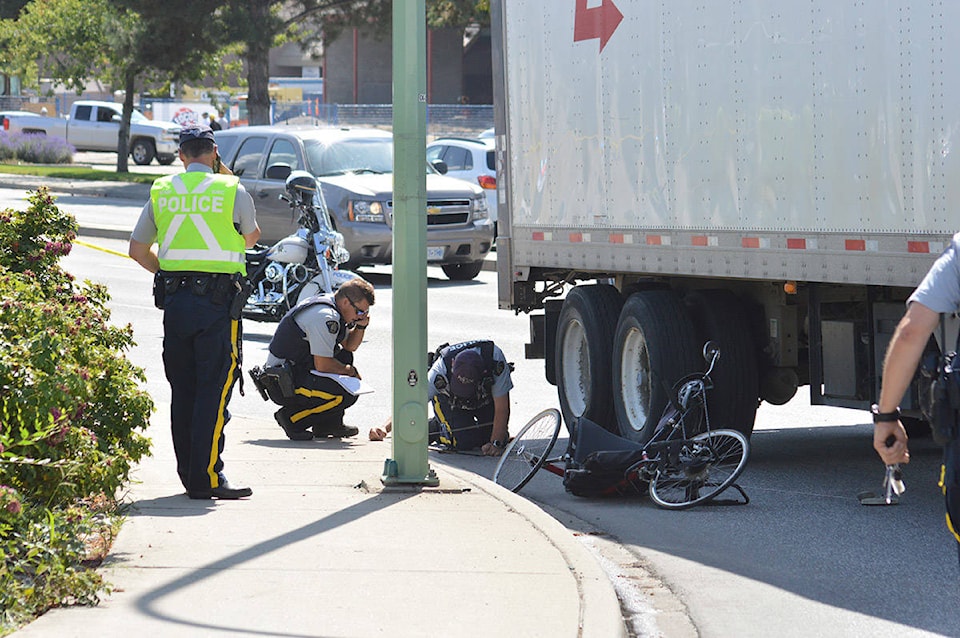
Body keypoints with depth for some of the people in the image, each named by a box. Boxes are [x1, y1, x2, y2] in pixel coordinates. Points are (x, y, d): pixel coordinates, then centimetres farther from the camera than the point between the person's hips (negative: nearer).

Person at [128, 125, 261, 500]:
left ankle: (189, 474, 15)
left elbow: (138, 250, 14)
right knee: (214, 389, -4)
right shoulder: (232, 191, -3)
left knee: (182, 390, 11)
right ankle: (207, 477, -10)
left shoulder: (161, 192, 8)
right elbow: (252, 237, 16)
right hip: (218, 299, -4)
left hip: (173, 300, 4)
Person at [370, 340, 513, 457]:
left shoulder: (496, 361, -40)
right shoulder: (441, 369, -39)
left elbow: (501, 409, -32)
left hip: (486, 398, 2)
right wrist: (385, 428, -48)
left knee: (500, 439, -14)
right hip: (449, 399, -1)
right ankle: (435, 426, 8)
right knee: (464, 442, -23)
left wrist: (496, 443, -40)